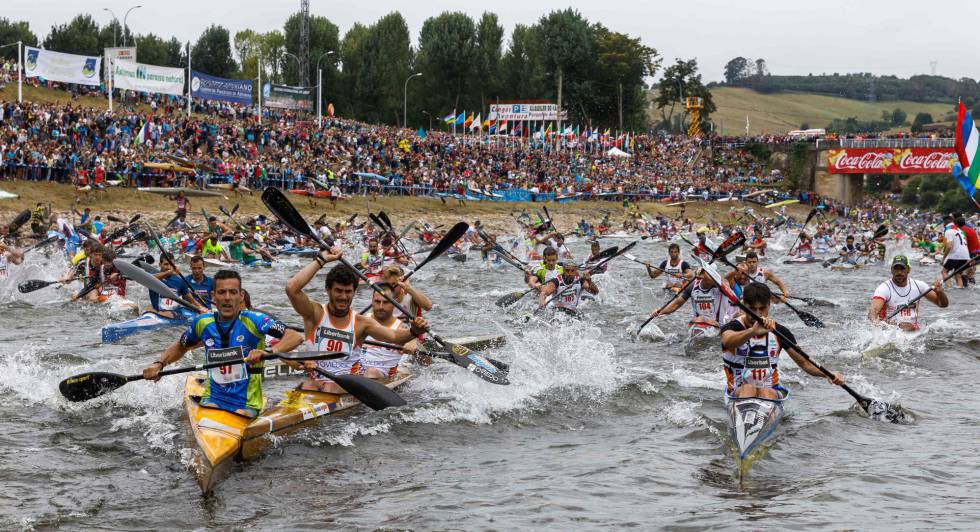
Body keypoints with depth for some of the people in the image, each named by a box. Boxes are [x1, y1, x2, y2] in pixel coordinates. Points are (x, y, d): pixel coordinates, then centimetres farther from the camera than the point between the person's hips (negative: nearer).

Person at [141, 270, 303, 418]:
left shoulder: (252, 320, -10)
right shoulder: (202, 323, 3)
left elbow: (296, 337, -21)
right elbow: (180, 347, 24)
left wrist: (268, 352, -39)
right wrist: (159, 364, 5)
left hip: (246, 404, -2)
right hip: (212, 399, 2)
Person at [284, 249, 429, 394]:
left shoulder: (362, 323, 5)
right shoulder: (316, 314, 0)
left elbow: (393, 336, -8)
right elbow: (291, 288, -15)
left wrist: (413, 332, -31)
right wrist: (321, 260, -9)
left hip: (345, 384, 1)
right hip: (314, 380, -1)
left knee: (331, 389, -33)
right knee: (307, 387, -35)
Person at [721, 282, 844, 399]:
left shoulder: (779, 332, 5)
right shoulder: (733, 327, -6)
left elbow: (804, 363, 8)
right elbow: (727, 341, -32)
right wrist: (752, 332, -52)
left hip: (771, 392, 3)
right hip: (738, 392, -3)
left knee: (766, 392, -31)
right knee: (748, 388, -36)